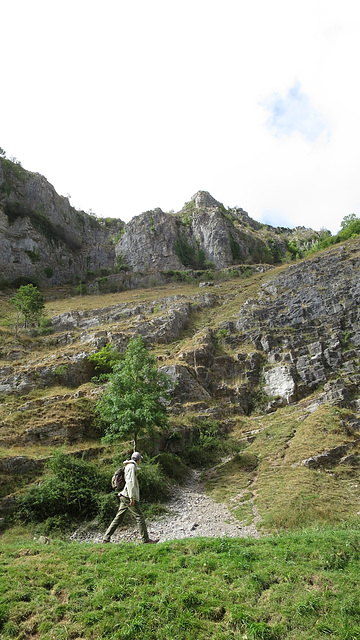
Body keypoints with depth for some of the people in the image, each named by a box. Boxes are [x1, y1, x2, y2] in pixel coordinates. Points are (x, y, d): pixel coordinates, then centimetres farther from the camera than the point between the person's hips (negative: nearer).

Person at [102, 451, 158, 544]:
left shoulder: (132, 467, 22)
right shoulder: (131, 466, -8)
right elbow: (130, 482, -17)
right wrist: (132, 497, -22)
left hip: (124, 497, 10)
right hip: (128, 496, -10)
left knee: (118, 518, 9)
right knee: (140, 517, -6)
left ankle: (106, 539, 10)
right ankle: (146, 540, -3)